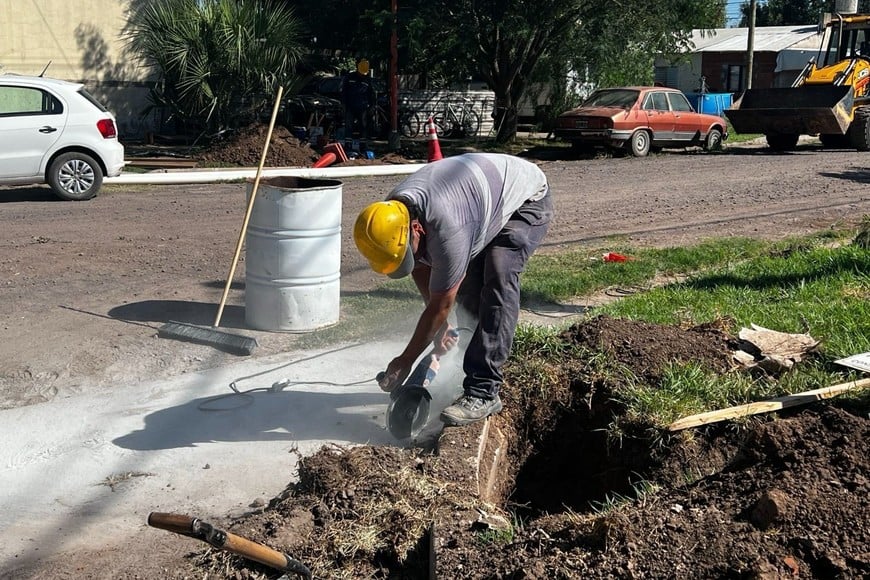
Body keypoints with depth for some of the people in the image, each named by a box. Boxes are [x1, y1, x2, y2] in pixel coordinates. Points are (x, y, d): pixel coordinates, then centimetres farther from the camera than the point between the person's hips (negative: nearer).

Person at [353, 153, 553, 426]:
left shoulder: (447, 229, -42)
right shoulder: (391, 213, -18)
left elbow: (441, 306, -30)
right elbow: (421, 268, 2)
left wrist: (405, 361, -20)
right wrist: (440, 325, 4)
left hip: (527, 198, -8)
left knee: (498, 284, -24)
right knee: (467, 286, 2)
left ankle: (483, 392, -25)